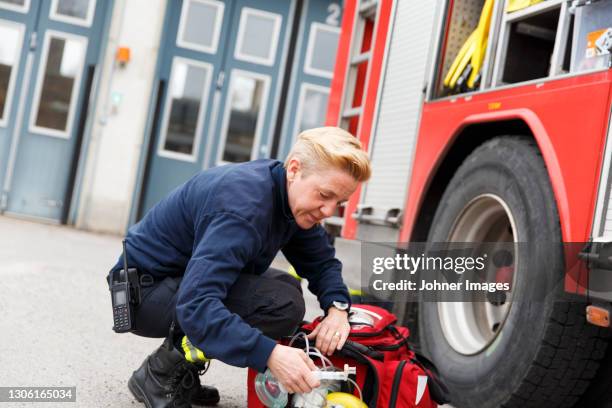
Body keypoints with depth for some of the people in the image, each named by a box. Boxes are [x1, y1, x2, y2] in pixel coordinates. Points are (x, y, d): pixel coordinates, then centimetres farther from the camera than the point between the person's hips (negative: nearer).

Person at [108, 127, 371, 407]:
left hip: (188, 280, 9)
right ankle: (162, 374, -9)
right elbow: (196, 305, -40)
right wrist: (270, 354, -46)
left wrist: (337, 306, -16)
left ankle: (183, 372, 9)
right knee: (282, 303, -25)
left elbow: (322, 262, 5)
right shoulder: (245, 204, -31)